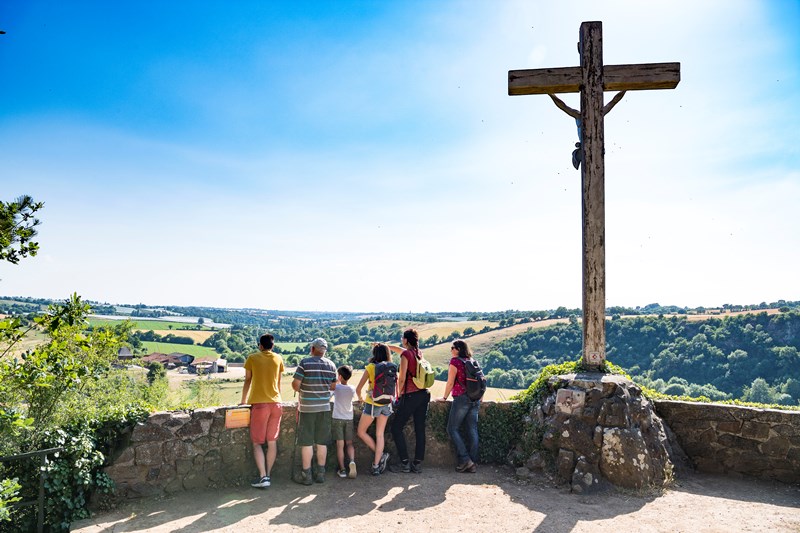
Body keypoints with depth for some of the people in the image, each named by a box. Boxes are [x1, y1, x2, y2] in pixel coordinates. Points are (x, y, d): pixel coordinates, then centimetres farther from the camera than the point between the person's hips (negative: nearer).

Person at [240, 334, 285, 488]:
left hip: (259, 404, -3)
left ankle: (263, 477, -5)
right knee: (272, 442, 10)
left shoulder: (252, 358, -1)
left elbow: (247, 381, 6)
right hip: (276, 403, 3)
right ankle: (268, 474, 17)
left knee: (257, 442, 3)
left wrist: (243, 400, 19)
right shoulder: (278, 359, 7)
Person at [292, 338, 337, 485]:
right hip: (324, 407, 4)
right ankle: (320, 473, 17)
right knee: (322, 442, 11)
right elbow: (333, 387, 9)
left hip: (307, 408, -4)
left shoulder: (305, 363, -11)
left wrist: (300, 389, 11)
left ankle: (306, 475, 11)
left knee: (306, 442, 5)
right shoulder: (331, 365, 2)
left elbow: (295, 385, -11)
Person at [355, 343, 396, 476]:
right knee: (380, 434, 12)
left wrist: (360, 398, 13)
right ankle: (376, 465, 11)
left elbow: (358, 389, -6)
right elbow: (394, 390, 10)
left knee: (361, 432, 12)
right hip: (386, 404, 5)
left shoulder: (370, 367, -8)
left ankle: (381, 455, 8)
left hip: (372, 404, -4)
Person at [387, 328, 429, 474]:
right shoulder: (418, 353, 10)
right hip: (424, 394, 7)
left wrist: (398, 396, 0)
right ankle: (418, 464, 12)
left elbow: (401, 379, -12)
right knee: (420, 429, 9)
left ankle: (405, 463, 1)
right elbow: (400, 350, 29)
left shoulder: (406, 354, -11)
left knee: (396, 427, 3)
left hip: (411, 396, -7)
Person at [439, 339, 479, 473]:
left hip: (462, 398, -7)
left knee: (453, 429, 1)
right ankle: (472, 463, 6)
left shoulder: (455, 361, -6)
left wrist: (444, 398, 6)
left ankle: (465, 460, -6)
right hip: (475, 400, 7)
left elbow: (450, 382, -6)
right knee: (472, 430, 6)